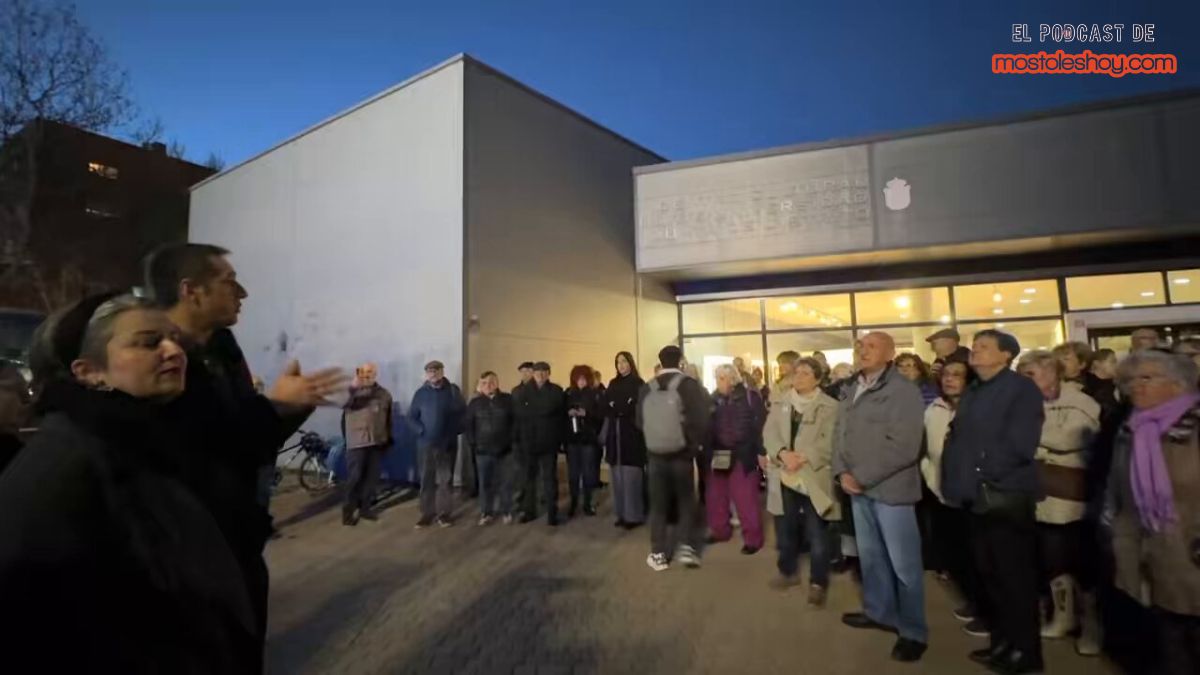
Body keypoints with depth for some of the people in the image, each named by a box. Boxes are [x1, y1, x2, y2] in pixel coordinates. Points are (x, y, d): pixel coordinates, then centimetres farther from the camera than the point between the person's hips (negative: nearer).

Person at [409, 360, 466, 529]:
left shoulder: (452, 390, 0)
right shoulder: (421, 393, 3)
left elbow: (463, 412, 0)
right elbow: (411, 416, 4)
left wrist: (455, 430, -9)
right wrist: (421, 430, -9)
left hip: (448, 443, -1)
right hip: (426, 443, 1)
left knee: (445, 479, 5)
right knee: (427, 480, 6)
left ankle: (444, 513, 13)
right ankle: (427, 514, 15)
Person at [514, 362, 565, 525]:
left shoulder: (556, 391, 0)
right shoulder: (524, 391, 4)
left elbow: (560, 414, -7)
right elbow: (518, 411, -6)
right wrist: (541, 411, -8)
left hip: (549, 441, -2)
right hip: (529, 441, 2)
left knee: (550, 477, 3)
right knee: (529, 477, 11)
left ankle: (552, 513, 9)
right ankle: (530, 511, 22)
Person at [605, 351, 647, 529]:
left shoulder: (639, 384, -2)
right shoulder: (613, 384, 14)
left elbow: (640, 409, -9)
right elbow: (606, 408, 10)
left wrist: (619, 408, -14)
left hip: (632, 435, -5)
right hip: (615, 435, 5)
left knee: (631, 476, -5)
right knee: (618, 476, 7)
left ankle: (634, 515, 3)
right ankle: (622, 514, 15)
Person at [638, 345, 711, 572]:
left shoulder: (647, 389, -2)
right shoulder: (689, 385, -10)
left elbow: (640, 422, 2)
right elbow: (701, 419, -14)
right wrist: (697, 444, 1)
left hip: (656, 454, 2)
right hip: (682, 453, -2)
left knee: (658, 503, 10)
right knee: (686, 500, 14)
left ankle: (658, 554, 14)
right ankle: (686, 546, 6)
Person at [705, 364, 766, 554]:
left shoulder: (749, 396, -5)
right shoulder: (715, 398, 8)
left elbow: (760, 424, -8)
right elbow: (707, 425, 12)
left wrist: (761, 451, -12)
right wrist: (707, 450, 8)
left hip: (742, 455, -5)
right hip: (718, 454, 5)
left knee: (745, 498, -1)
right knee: (717, 496, 13)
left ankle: (752, 538, 10)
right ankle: (720, 530, 29)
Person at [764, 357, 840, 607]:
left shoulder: (830, 406, -3)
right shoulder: (780, 405, 11)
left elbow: (830, 442, -12)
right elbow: (769, 433, 2)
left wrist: (804, 457, -21)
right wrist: (783, 453, -17)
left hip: (815, 477, -4)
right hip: (786, 475, 4)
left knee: (817, 532, -1)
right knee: (786, 527, 14)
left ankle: (818, 582, 13)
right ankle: (789, 571, 32)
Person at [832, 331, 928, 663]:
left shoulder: (904, 391, -11)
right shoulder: (852, 390, 12)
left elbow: (903, 447, -19)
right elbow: (840, 433, 12)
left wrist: (861, 476, -17)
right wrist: (842, 472, -5)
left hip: (890, 488, -6)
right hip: (858, 487, 7)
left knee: (903, 562, 3)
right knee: (870, 554, 18)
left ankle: (914, 631, 18)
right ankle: (879, 612, 35)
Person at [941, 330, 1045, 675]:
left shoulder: (1022, 389, -10)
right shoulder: (971, 393, 14)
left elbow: (1020, 446, -20)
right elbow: (956, 440, 12)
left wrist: (982, 466, -11)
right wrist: (956, 480, -2)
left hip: (1008, 497, -7)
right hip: (977, 498, 7)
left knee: (1015, 577, 5)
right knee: (990, 574, 16)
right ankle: (1004, 642, 31)